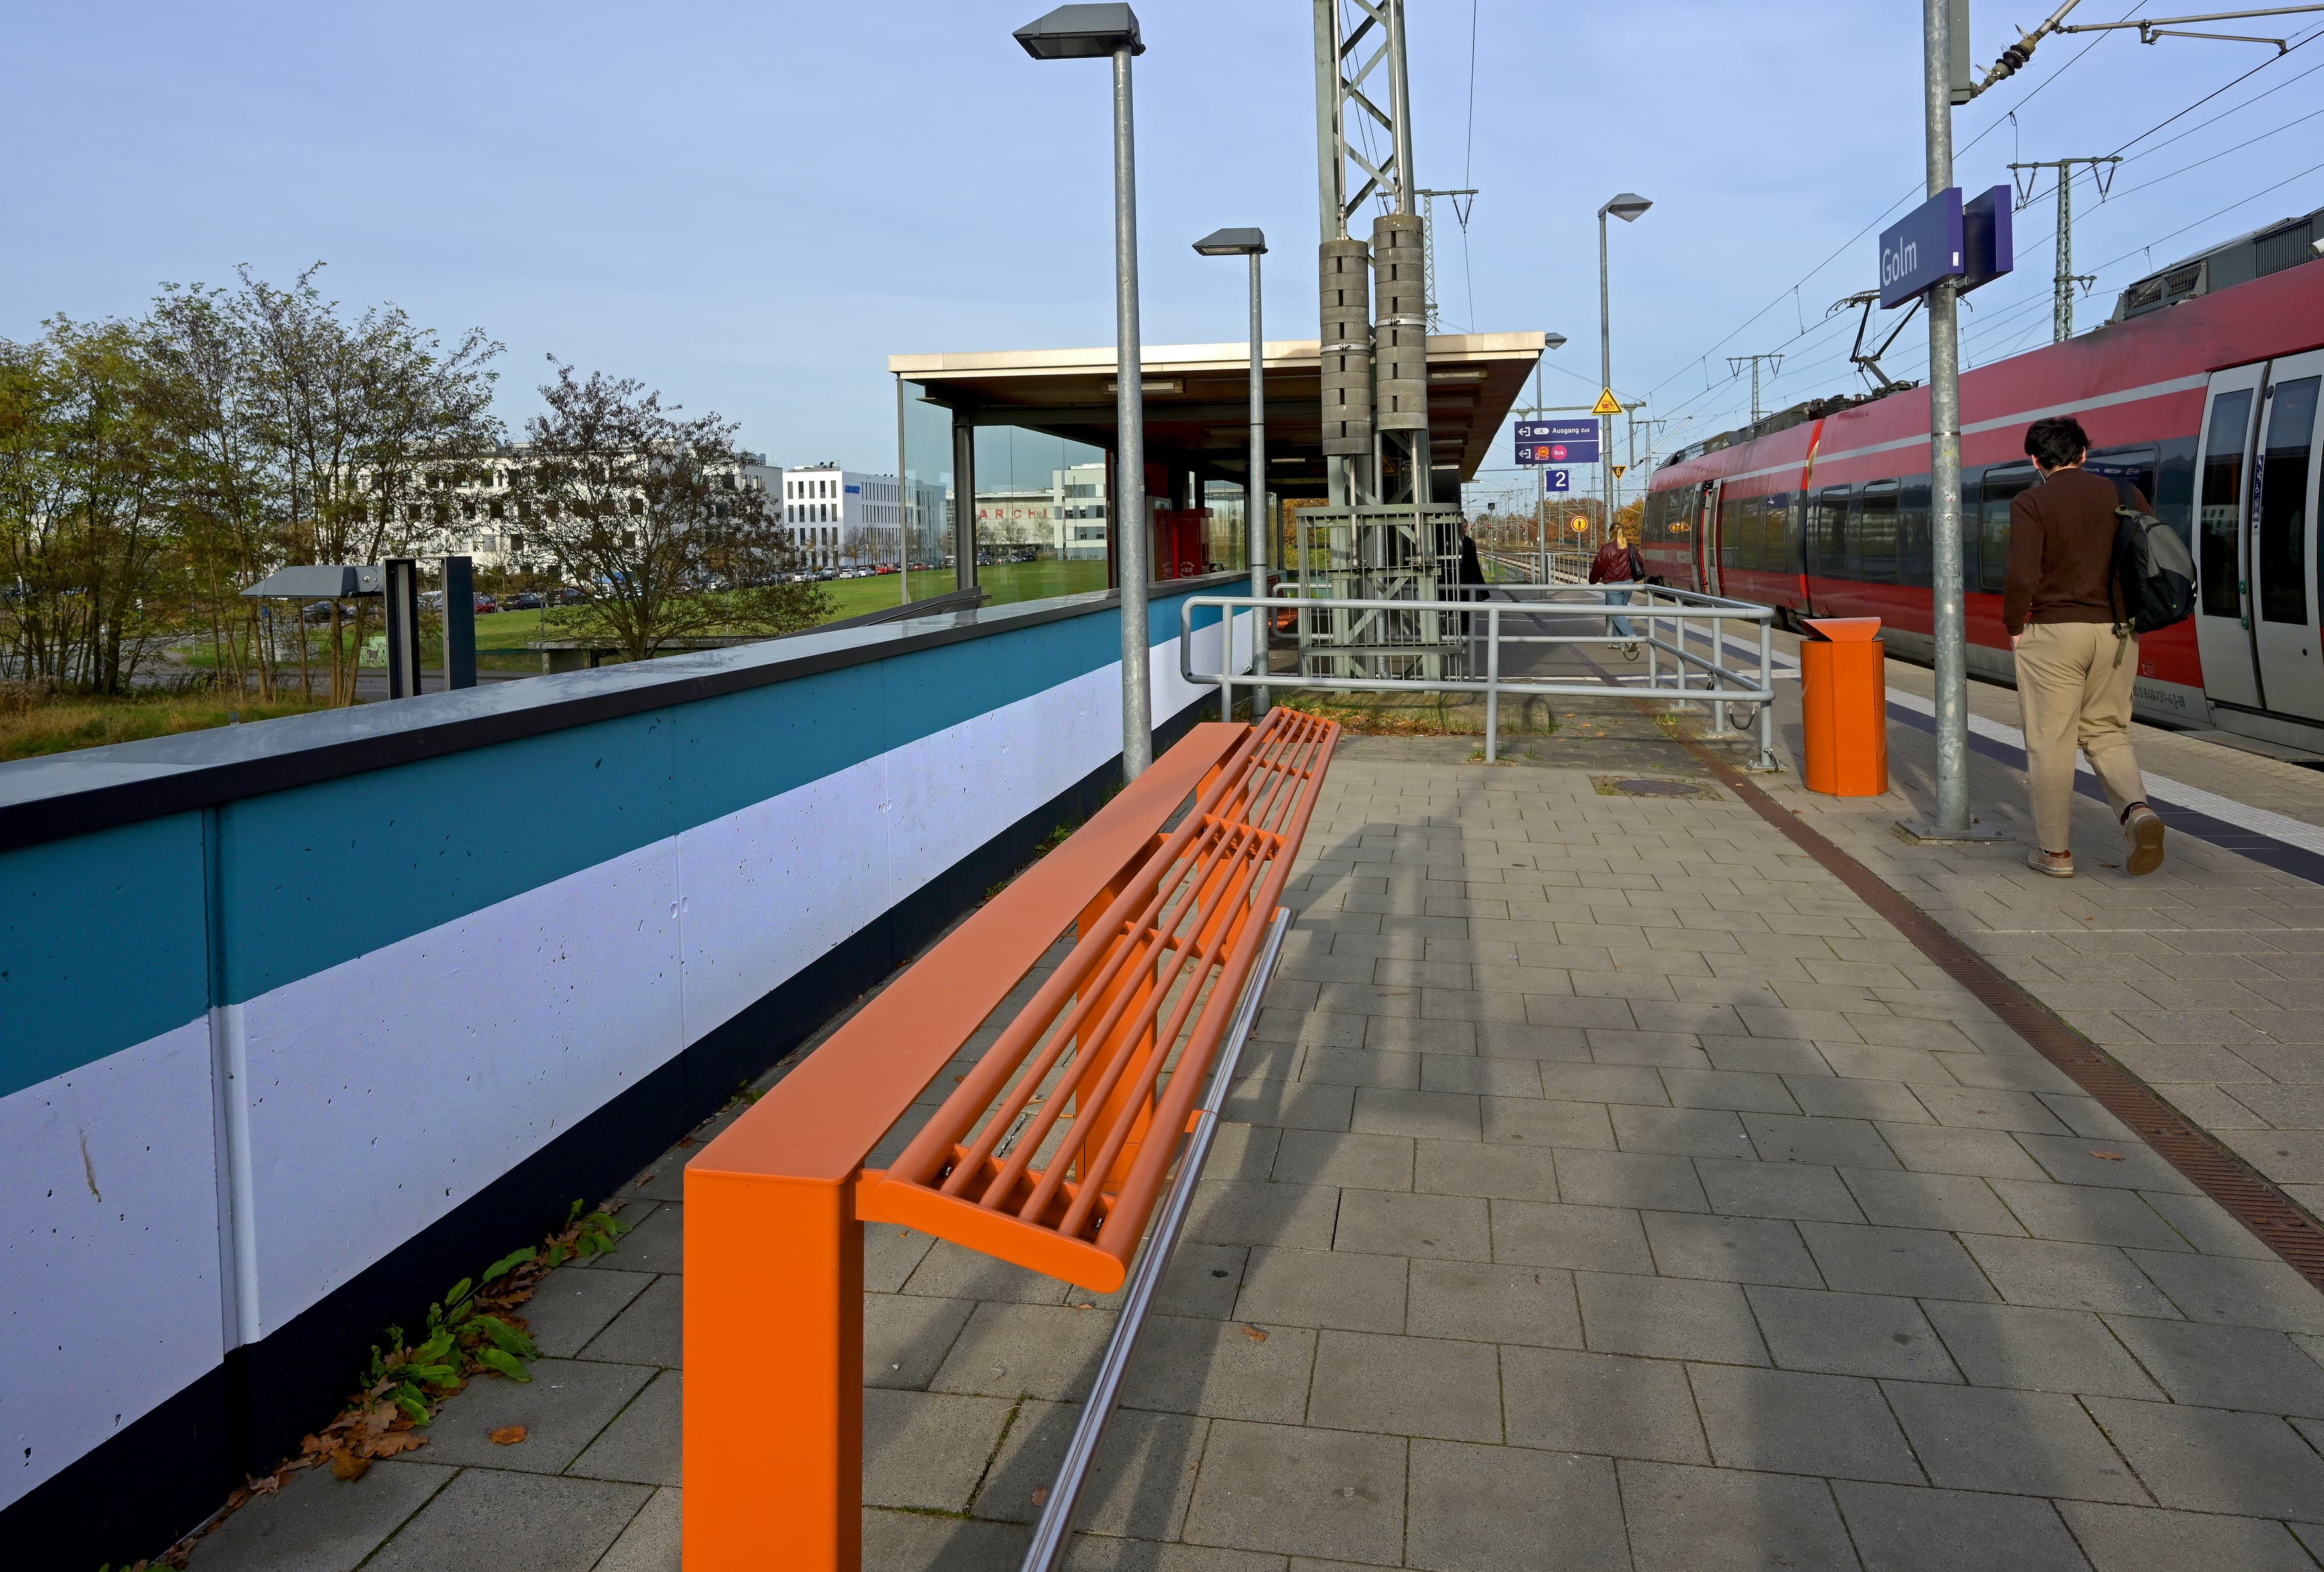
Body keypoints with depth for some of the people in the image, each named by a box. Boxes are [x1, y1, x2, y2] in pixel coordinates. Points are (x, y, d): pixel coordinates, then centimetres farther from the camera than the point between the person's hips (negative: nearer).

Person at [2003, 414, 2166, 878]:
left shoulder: (2031, 502, -7)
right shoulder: (2125, 495, 7)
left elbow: (2023, 575, -17)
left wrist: (2013, 626, -2)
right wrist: (2133, 616, 15)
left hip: (2053, 632, -4)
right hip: (2118, 633, 5)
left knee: (2051, 741, 4)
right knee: (2106, 732, 18)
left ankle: (2055, 851, 9)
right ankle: (2137, 809, -7)